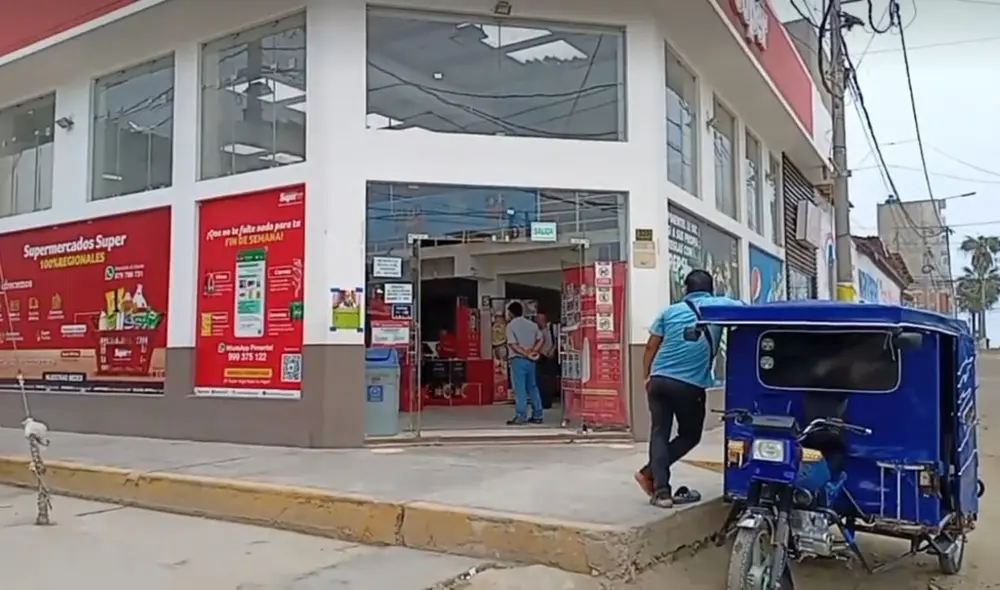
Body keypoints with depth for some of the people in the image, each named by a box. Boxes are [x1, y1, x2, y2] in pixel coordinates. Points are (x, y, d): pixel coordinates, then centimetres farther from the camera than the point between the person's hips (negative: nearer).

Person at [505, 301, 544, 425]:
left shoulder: (511, 325, -6)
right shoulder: (532, 324, 11)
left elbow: (513, 345, -14)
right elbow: (541, 339, 7)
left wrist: (526, 354, -10)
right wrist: (533, 352, 0)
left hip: (518, 360, -6)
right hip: (530, 361, 6)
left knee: (520, 388, -5)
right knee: (533, 387, 12)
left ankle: (521, 416, -6)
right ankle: (537, 415, 14)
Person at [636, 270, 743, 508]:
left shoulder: (670, 311, 10)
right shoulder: (721, 305, 5)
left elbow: (651, 347, 9)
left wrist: (647, 377, 17)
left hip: (659, 379, 3)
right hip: (690, 385, -2)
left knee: (659, 433, 8)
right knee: (690, 436, 16)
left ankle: (661, 490, -2)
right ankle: (649, 473, 5)